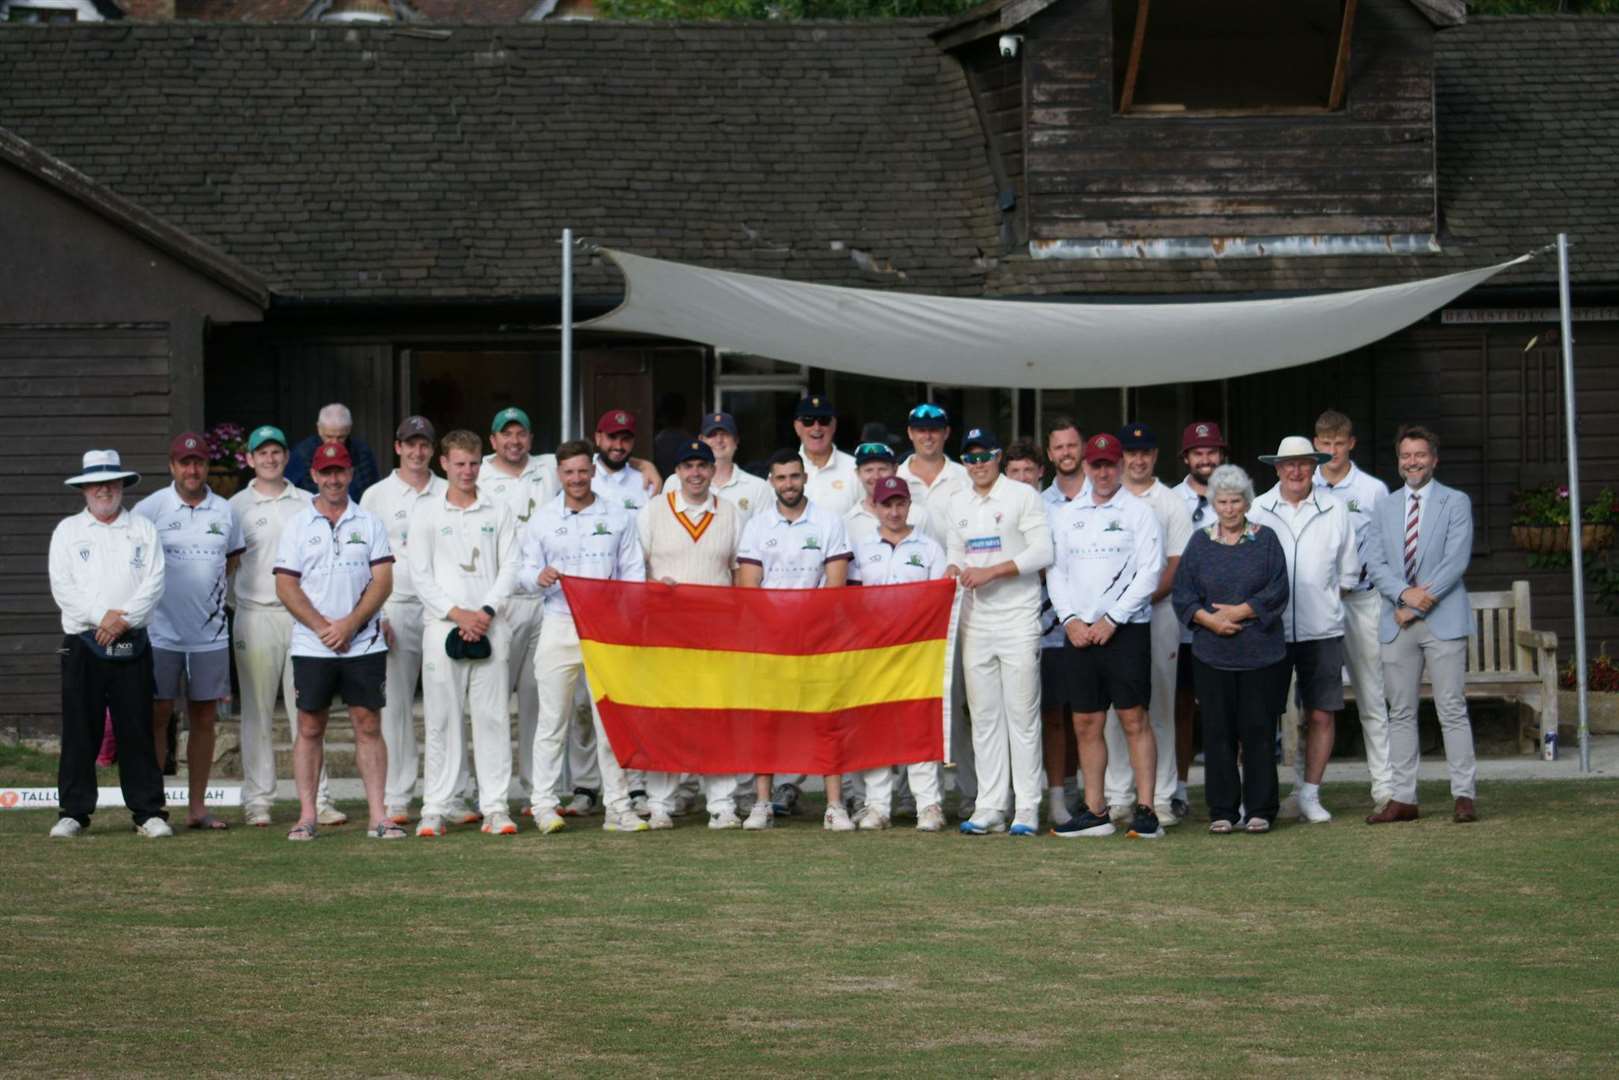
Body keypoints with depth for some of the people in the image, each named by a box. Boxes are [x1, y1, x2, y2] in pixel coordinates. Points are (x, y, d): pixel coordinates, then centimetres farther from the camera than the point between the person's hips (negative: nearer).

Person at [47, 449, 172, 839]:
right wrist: (101, 617, -11)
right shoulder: (67, 531, 10)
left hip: (132, 644, 0)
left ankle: (148, 811, 4)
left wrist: (125, 618, -12)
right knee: (80, 730, -1)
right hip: (82, 644, 0)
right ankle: (73, 812, 5)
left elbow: (154, 583, 1)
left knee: (137, 730, 0)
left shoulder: (143, 530, 12)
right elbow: (62, 587, -1)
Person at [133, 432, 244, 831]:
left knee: (204, 719, 6)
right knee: (157, 715, -2)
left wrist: (209, 595, 12)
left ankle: (198, 807, 11)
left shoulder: (224, 512, 7)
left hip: (210, 632, 3)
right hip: (161, 630, -3)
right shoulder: (150, 509, -3)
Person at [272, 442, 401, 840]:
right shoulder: (298, 526, 7)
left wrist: (350, 624, -11)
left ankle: (378, 815, -1)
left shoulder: (369, 523, 8)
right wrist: (323, 627, -11)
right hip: (311, 645, 0)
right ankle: (306, 815, 4)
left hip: (364, 643, 0)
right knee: (309, 728, 1)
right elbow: (286, 586, 0)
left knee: (369, 725, -1)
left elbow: (383, 580, 1)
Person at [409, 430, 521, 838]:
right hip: (442, 627, -1)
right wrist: (457, 613, -9)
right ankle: (435, 809, 1)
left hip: (490, 625, 1)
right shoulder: (426, 513, 8)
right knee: (441, 719, -2)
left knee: (492, 716, -2)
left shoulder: (498, 513, 11)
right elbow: (420, 576, 2)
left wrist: (486, 612, -8)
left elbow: (509, 568, 6)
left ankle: (495, 807, 0)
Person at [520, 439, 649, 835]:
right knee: (553, 719, -1)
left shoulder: (618, 517, 10)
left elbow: (633, 572, 8)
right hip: (560, 626, 0)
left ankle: (617, 806, 3)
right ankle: (544, 804, 3)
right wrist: (539, 577, -16)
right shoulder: (541, 519, 10)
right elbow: (525, 573, 8)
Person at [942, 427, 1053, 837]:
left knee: (1022, 713, -4)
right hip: (976, 618, 5)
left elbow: (1042, 551, -9)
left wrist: (991, 571, -16)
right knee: (984, 714, 5)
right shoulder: (955, 504, 14)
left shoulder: (1023, 495, -3)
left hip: (1018, 617, -5)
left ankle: (1027, 807, -2)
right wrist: (954, 571, -3)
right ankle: (990, 807, 8)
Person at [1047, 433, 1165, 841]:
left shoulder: (1138, 512, 1)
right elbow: (1055, 571, 13)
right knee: (1086, 724, 4)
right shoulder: (1066, 516, 15)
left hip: (1126, 629, -5)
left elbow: (1150, 571, -6)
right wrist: (1070, 619, -3)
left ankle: (1145, 811, -8)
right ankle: (1095, 812, 9)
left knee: (1134, 719, -8)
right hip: (1078, 632, 5)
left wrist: (1111, 619, -11)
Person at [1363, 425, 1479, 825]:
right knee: (1401, 713, 4)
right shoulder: (1384, 508, 14)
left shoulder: (1456, 503, 3)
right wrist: (1405, 594, -13)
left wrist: (1421, 602, -13)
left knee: (1452, 710, -5)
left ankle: (1465, 795, -3)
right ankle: (1403, 798, 7)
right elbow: (1376, 564, 6)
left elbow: (1456, 560, -7)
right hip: (1397, 623, 4)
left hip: (1443, 621, -4)